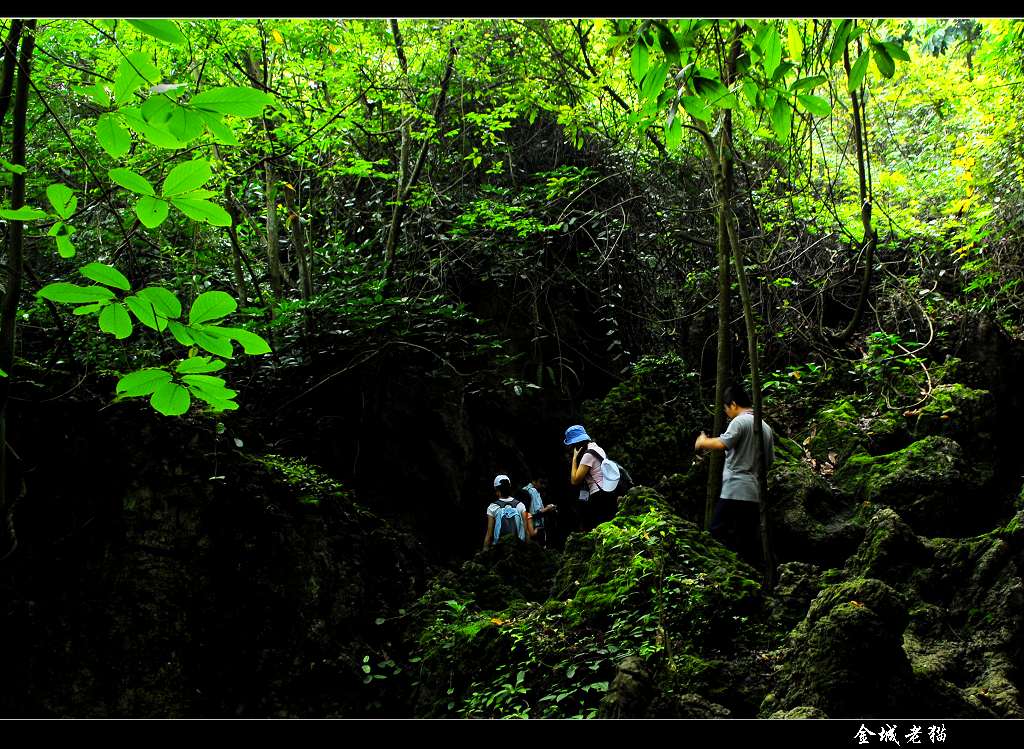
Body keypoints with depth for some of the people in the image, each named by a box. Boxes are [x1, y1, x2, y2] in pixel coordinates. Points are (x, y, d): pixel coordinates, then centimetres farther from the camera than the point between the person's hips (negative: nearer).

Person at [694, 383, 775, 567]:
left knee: (718, 531, -4)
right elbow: (770, 460, 22)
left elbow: (722, 443, -23)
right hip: (755, 492, 8)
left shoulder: (740, 421, -8)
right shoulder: (766, 427, 18)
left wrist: (703, 442, -6)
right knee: (749, 539, 8)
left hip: (736, 490, -8)